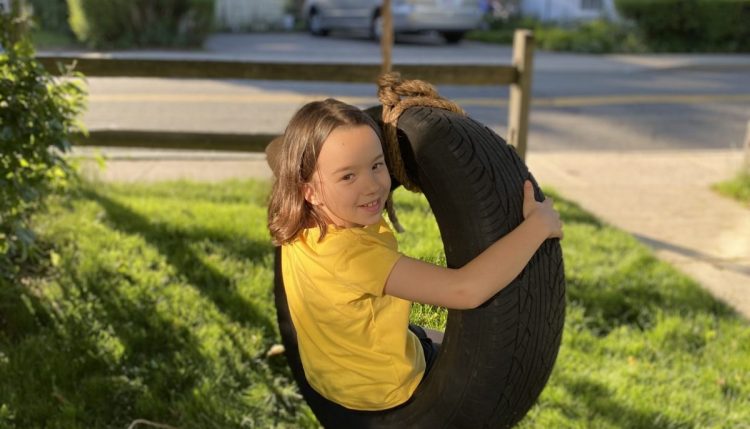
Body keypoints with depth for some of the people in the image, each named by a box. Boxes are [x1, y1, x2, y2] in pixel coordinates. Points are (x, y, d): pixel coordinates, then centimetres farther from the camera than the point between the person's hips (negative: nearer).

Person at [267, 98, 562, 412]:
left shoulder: (298, 220, -18)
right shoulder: (352, 253, -41)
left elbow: (275, 152, 4)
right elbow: (465, 290, -47)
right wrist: (538, 223, -35)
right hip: (380, 393, -6)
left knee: (419, 335, 37)